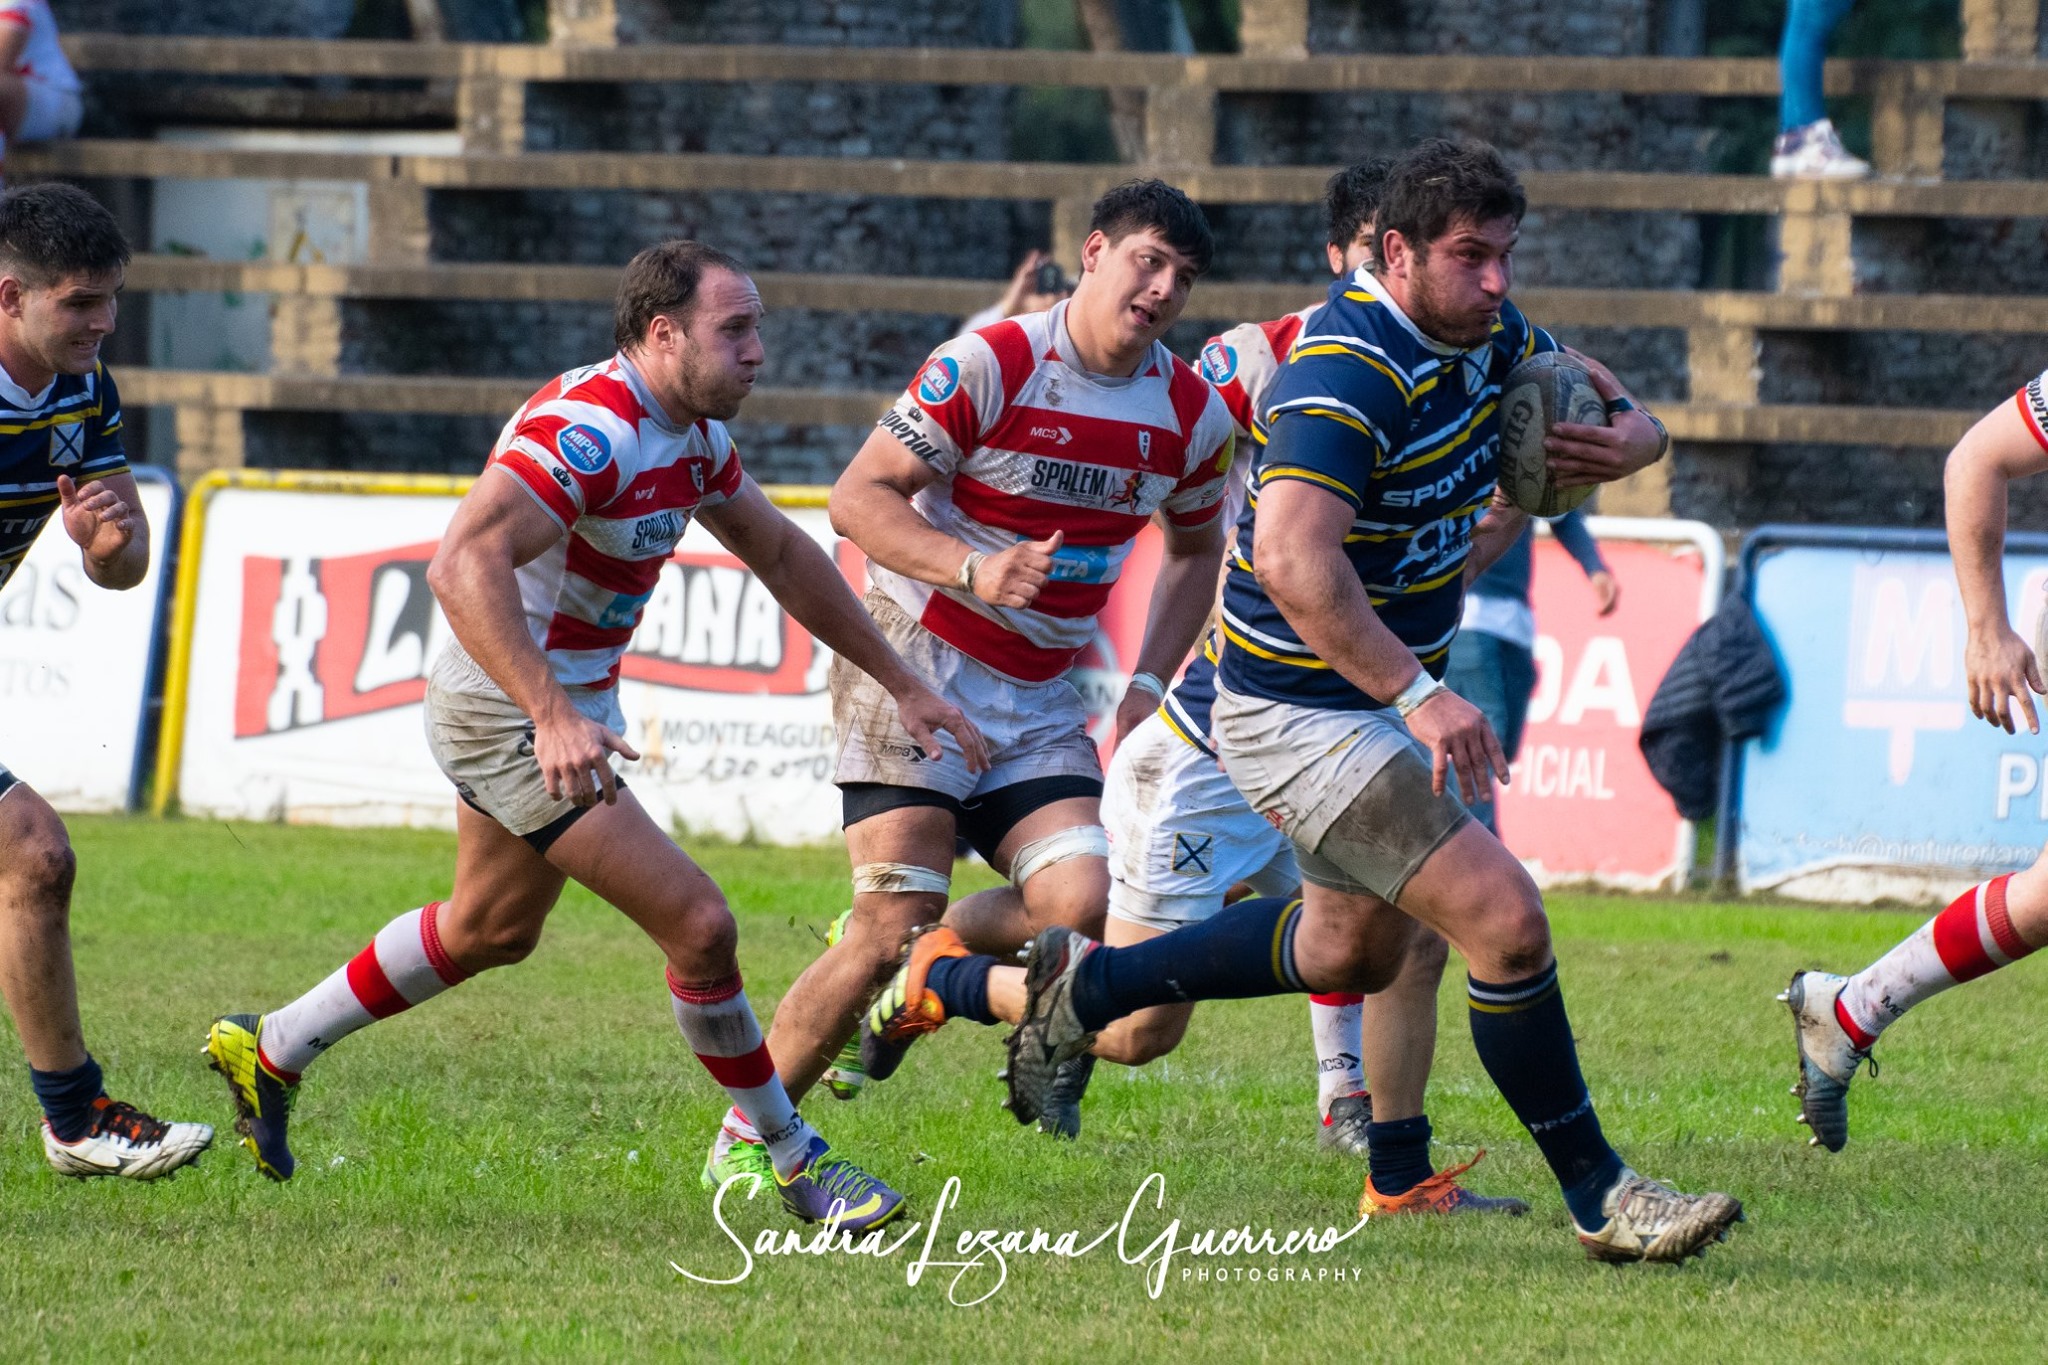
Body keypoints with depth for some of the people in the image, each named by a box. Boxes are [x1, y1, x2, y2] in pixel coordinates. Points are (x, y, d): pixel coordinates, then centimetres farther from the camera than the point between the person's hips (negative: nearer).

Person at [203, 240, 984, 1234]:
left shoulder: (694, 435, 4)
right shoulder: (589, 431, -27)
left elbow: (781, 555, 18)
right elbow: (463, 565, -39)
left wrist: (899, 685, 18)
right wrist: (554, 716, -47)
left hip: (563, 706, 11)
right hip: (509, 712, -11)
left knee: (491, 930, 28)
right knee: (698, 927, -12)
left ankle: (269, 1049, 40)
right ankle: (792, 1160, 1)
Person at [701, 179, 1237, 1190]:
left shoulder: (1193, 416, 3)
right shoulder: (989, 366, -14)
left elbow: (1195, 550, 21)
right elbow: (859, 497, -12)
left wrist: (1147, 683, 7)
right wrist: (973, 572, -27)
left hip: (1041, 699, 5)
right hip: (917, 665, -5)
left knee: (1081, 906, -16)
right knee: (894, 924, -15)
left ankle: (910, 968, 14)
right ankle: (742, 1140, 0)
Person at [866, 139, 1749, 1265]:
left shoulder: (1486, 333, 1)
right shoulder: (1349, 371, -27)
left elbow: (1613, 408, 18)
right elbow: (1294, 557, -38)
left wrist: (1626, 436, -8)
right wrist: (1417, 693, -42)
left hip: (1379, 696, 11)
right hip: (1302, 716, -11)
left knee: (1358, 945, 28)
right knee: (1504, 919, -15)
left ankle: (1064, 988, 35)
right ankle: (1599, 1198, -3)